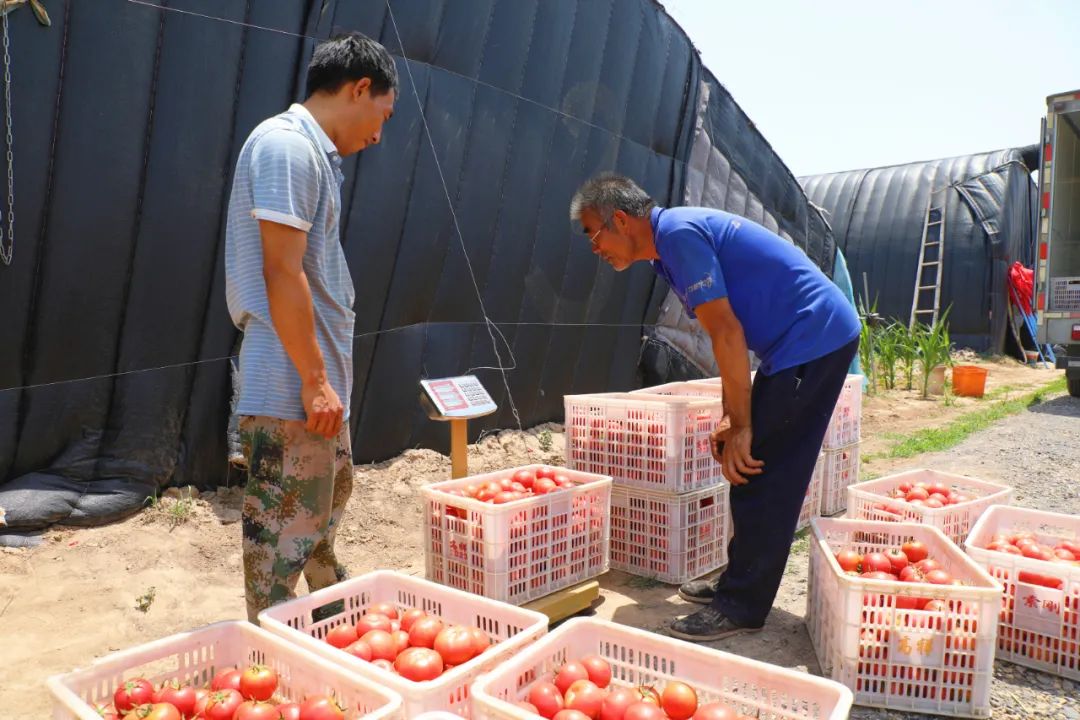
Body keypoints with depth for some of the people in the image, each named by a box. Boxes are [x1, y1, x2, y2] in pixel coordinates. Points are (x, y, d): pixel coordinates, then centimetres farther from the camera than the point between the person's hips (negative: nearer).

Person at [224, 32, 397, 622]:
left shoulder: (313, 151, 15)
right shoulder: (287, 144, -15)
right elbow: (282, 274, -22)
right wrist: (314, 380, -19)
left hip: (319, 376, 11)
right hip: (291, 385, -11)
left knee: (329, 496, 25)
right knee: (286, 527, 0)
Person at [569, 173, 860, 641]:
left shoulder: (678, 232, -17)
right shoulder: (674, 240, 13)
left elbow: (727, 334, -21)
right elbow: (729, 338, 14)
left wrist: (741, 427, -16)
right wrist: (731, 423, 11)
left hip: (813, 339, -10)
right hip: (812, 340, 10)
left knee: (760, 477, -6)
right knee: (754, 472, 13)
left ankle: (742, 607, 5)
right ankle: (740, 585, 24)